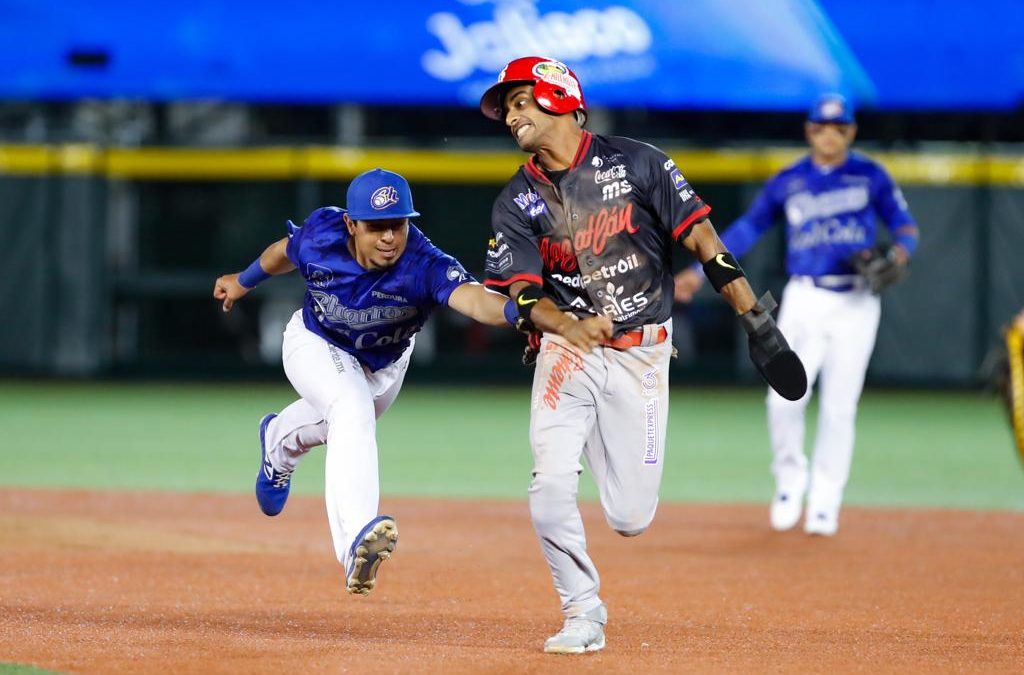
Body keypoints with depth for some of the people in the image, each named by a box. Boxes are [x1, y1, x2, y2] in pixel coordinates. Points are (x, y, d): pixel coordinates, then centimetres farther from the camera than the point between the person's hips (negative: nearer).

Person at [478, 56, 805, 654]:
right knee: (552, 487, -19)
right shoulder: (517, 202, 3)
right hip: (566, 351, 1)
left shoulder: (635, 162, -3)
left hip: (642, 355, -1)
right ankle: (583, 615, -1)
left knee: (631, 519, -3)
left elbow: (702, 238, -3)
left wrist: (759, 322, -8)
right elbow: (524, 295, -6)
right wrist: (571, 327, -28)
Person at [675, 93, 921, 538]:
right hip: (805, 300, 1)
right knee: (785, 398, -13)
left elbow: (904, 223, 5)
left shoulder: (870, 176, 4)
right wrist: (700, 271, 8)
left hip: (857, 304, -1)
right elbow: (747, 228, 12)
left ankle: (824, 505, 10)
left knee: (839, 408, 0)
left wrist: (900, 252, -18)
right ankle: (790, 476, 14)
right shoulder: (788, 183, 7)